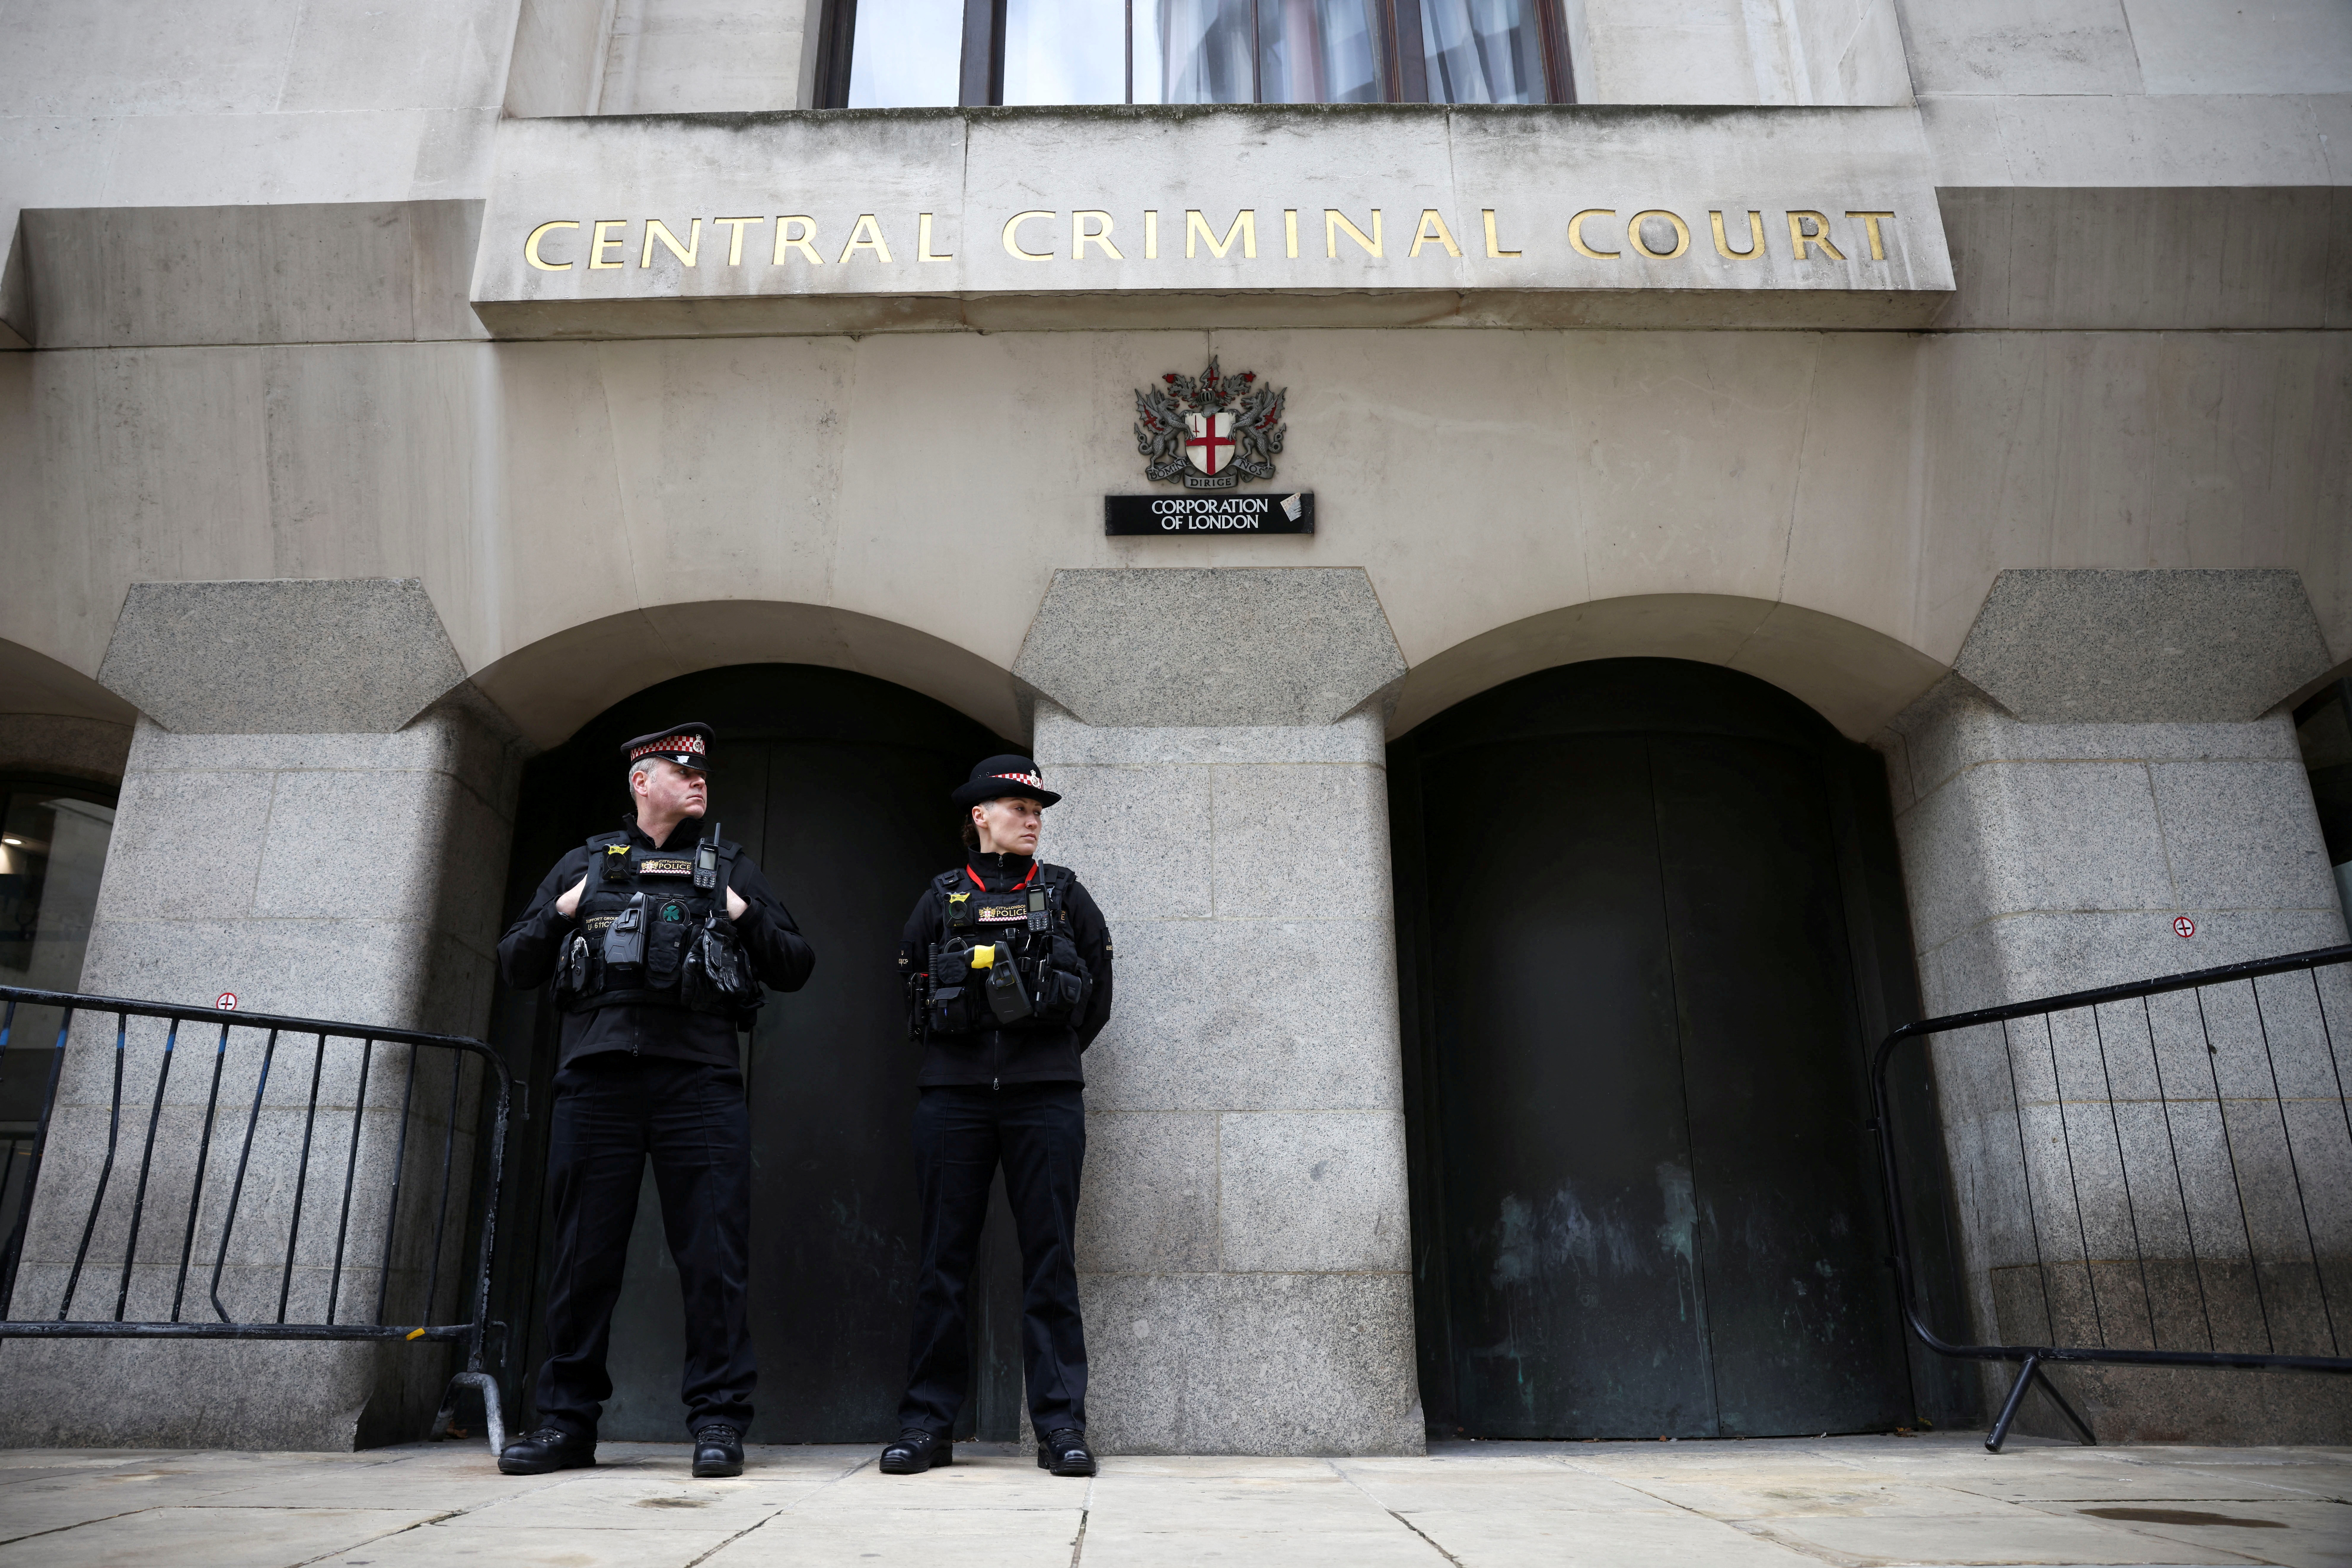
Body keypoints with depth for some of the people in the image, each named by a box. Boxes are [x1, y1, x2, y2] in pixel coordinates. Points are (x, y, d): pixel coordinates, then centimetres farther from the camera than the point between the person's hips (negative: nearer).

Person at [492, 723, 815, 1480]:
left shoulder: (730, 868, 16)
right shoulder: (585, 863, 18)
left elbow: (795, 969, 14)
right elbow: (515, 964, 17)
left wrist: (746, 916, -1)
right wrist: (561, 913, 2)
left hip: (700, 1081, -1)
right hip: (595, 1077, 1)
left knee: (713, 1258, -4)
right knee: (584, 1254, 5)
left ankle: (719, 1423, 3)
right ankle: (566, 1422, 17)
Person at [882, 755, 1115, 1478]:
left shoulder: (1065, 894, 12)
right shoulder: (941, 898, 12)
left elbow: (1097, 993, 16)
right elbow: (911, 990, 18)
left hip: (1046, 1096, 0)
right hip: (953, 1094, 1)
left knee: (1050, 1257, -1)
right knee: (944, 1257, 2)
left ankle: (1061, 1424, 4)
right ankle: (928, 1422, 10)